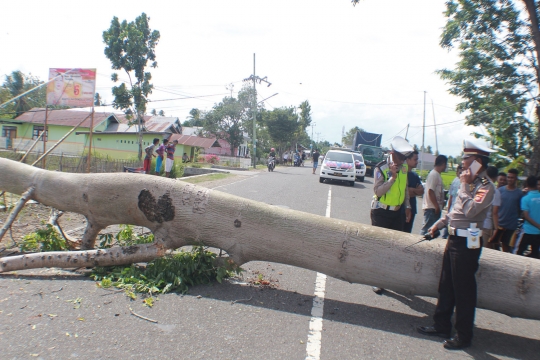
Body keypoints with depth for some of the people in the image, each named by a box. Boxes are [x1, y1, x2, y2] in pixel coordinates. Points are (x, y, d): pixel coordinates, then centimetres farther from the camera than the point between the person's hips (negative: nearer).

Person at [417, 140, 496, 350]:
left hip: (467, 243, -9)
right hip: (454, 238, 9)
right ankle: (442, 326, 29)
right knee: (446, 285, 16)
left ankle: (464, 336, 16)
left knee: (463, 290, 2)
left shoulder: (486, 187, -15)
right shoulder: (471, 184, 13)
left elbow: (470, 210, -27)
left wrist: (465, 185, -19)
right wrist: (439, 224, 20)